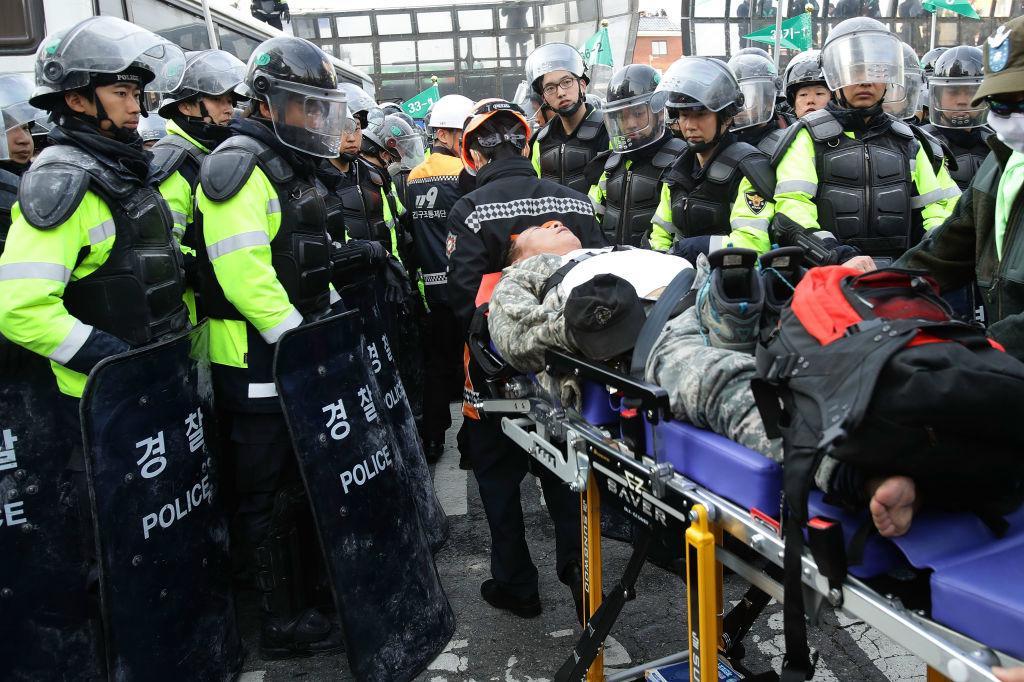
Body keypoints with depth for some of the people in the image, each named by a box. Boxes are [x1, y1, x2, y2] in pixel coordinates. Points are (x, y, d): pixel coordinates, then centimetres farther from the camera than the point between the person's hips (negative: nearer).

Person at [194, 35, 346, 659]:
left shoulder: (293, 168, 16)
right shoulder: (238, 167, -16)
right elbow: (243, 273, -26)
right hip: (255, 358, -10)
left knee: (301, 473, 20)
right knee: (266, 489, 1)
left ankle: (309, 576, 37)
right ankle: (285, 620, 14)